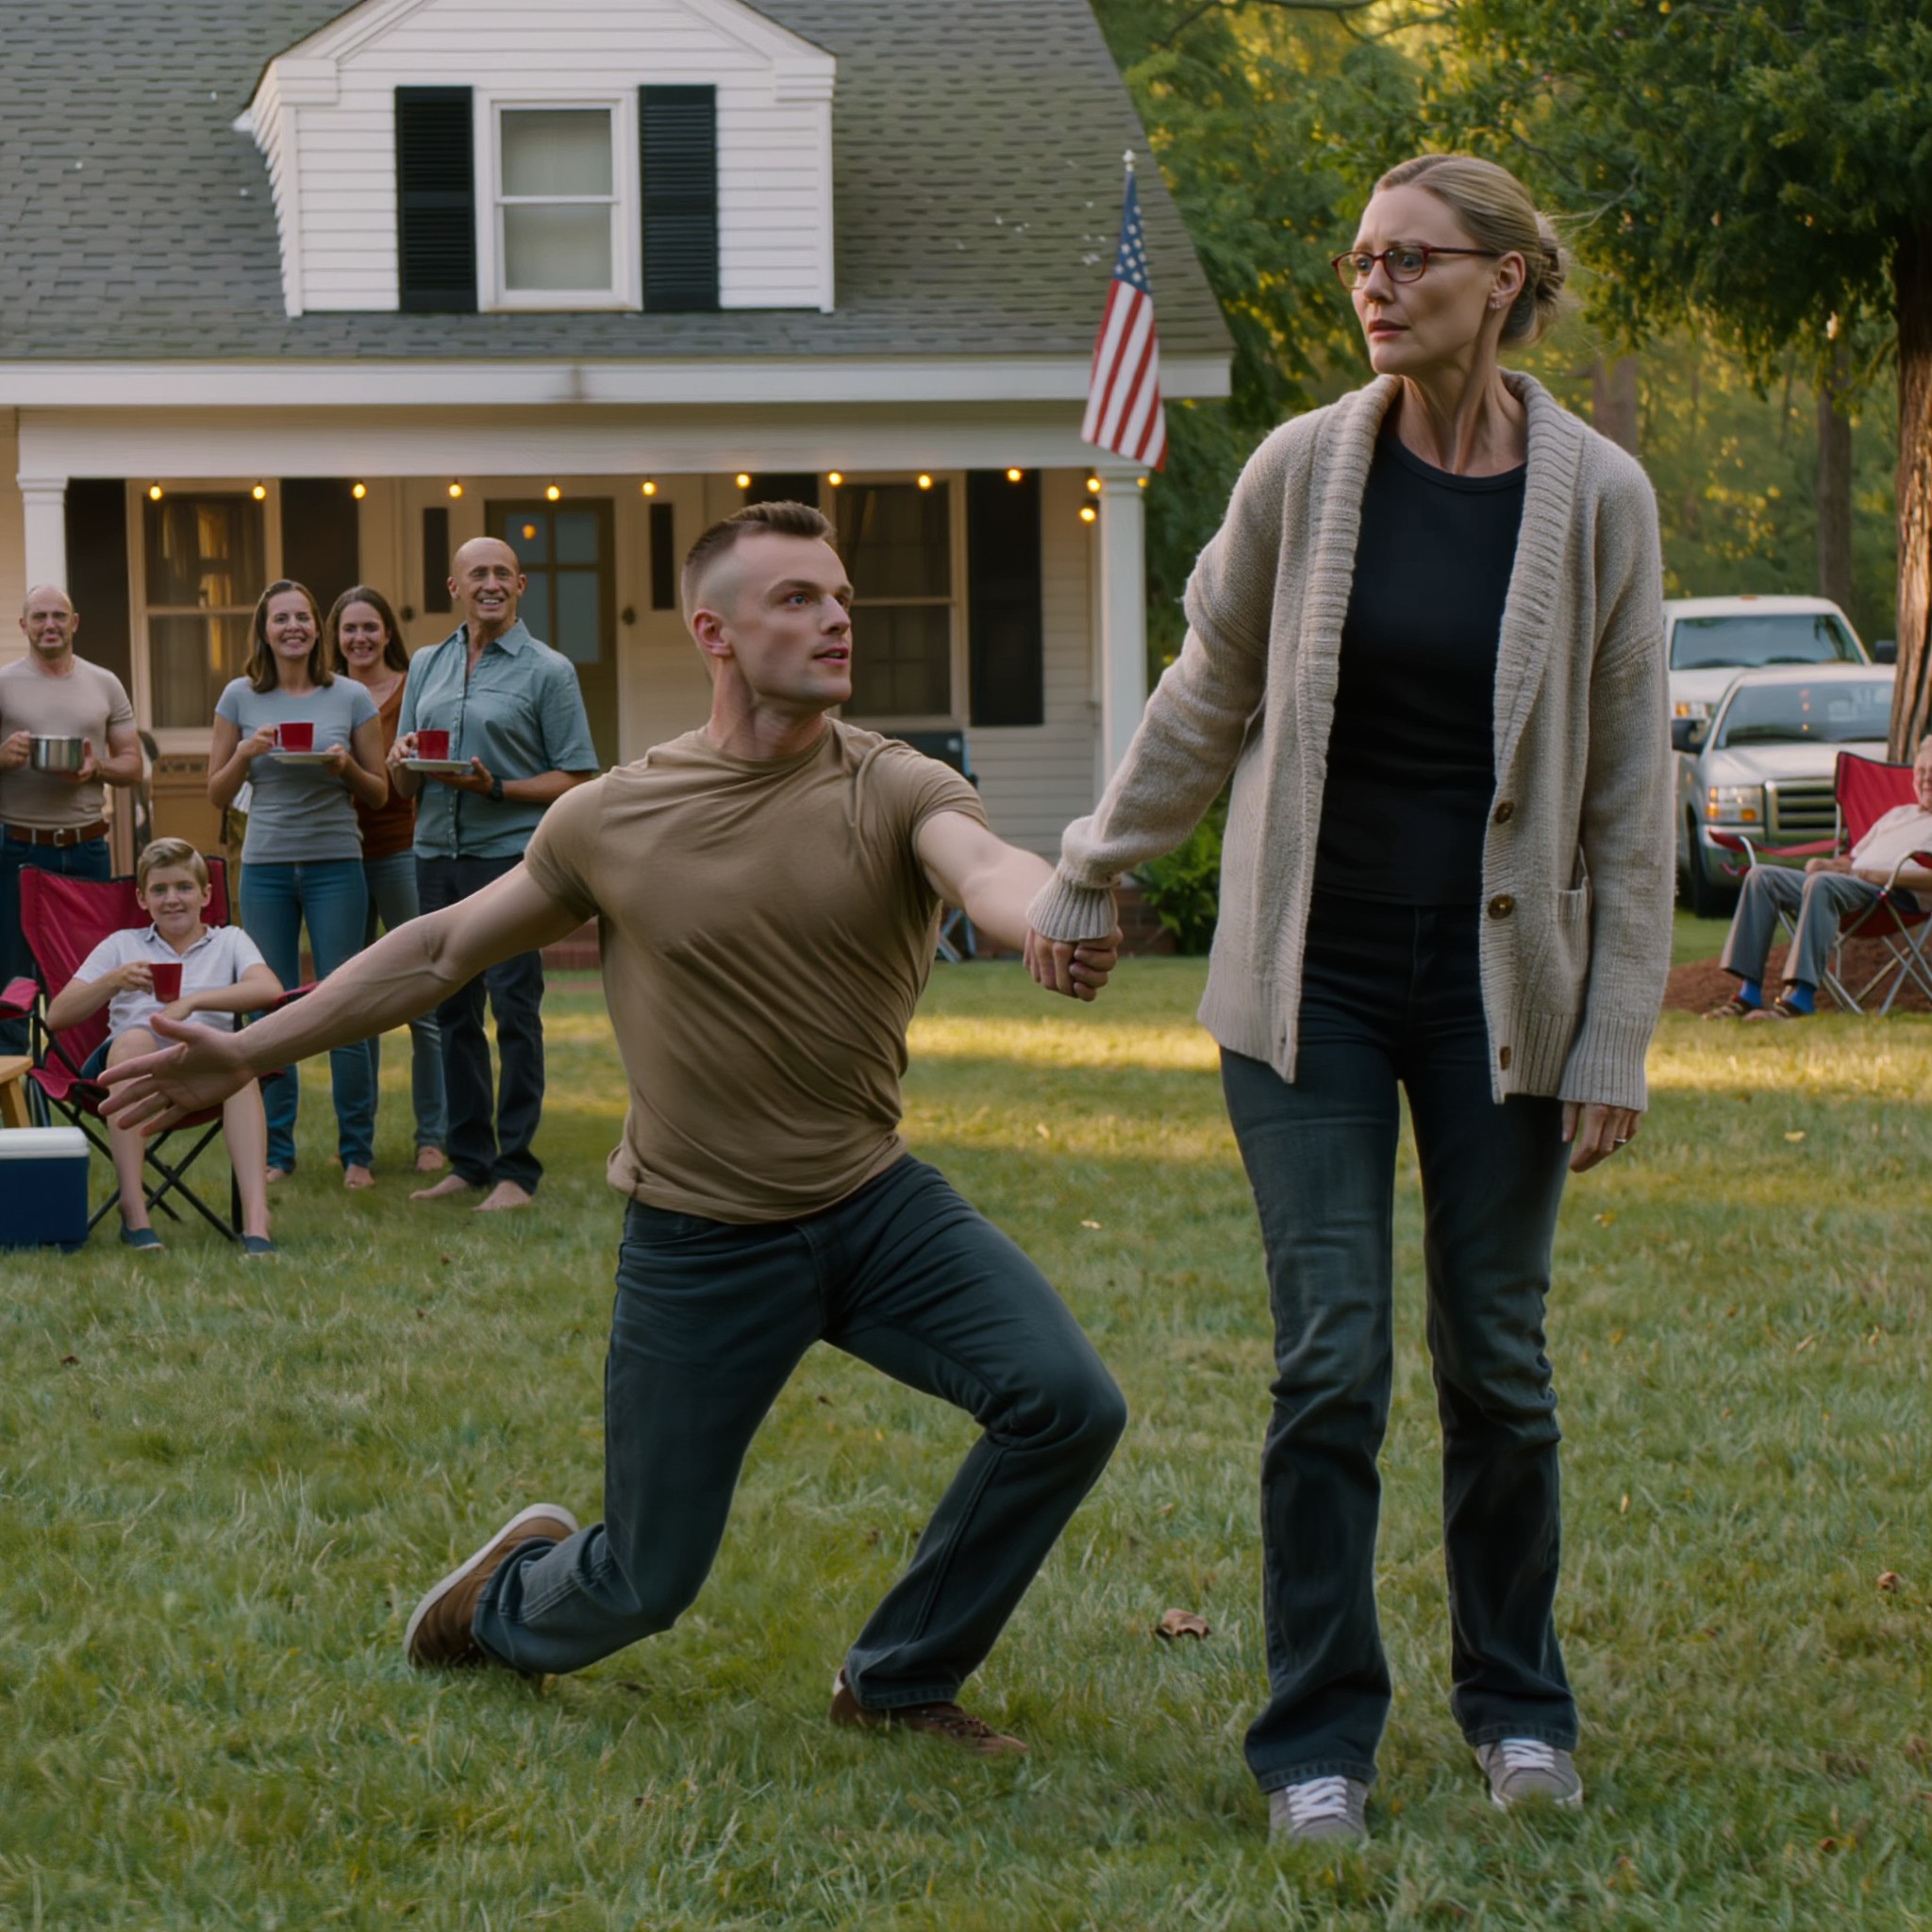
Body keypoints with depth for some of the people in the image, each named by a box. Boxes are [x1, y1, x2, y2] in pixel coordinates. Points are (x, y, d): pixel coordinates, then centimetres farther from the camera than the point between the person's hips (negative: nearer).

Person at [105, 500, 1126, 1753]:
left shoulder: (894, 790, -10)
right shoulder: (617, 818, -5)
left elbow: (985, 867, -34)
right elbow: (446, 946, 8)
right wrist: (246, 1054, 10)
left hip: (877, 1206, 1)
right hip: (701, 1242, -1)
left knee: (1068, 1404, -20)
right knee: (648, 1583, 3)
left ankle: (902, 1680, 4)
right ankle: (511, 1601, 43)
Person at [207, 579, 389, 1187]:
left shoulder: (351, 698, 3)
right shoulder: (241, 698, 5)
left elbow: (380, 793, 7)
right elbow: (217, 794, 8)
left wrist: (347, 767, -12)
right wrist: (245, 754, -9)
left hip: (335, 866, -1)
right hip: (266, 865, 1)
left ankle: (357, 1153, 5)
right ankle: (275, 1152, 12)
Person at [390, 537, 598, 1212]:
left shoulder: (548, 671, 0)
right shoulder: (427, 666, 16)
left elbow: (575, 778, -5)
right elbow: (402, 787, 19)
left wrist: (495, 787, -17)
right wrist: (402, 759, -4)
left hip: (510, 853, -5)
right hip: (437, 853, 5)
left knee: (514, 1009, -6)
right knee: (452, 1010, 8)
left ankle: (516, 1169, -2)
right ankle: (467, 1159, 16)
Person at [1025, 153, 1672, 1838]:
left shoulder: (1595, 499, -5)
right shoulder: (1306, 470, -3)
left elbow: (1629, 790, -2)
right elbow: (1207, 703, 11)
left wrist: (1616, 1036, -3)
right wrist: (1087, 880, 17)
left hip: (1497, 985, 0)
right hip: (1311, 982, 0)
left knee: (1497, 1361, 7)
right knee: (1330, 1360, -4)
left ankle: (1519, 1709, 26)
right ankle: (1319, 1742, 7)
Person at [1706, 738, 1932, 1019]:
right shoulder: (1897, 814, 37)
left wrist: (1883, 875, -19)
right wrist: (1825, 864, 11)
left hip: (1894, 894, -8)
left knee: (1821, 883, -38)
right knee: (1761, 877, -11)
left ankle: (1800, 996, -46)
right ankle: (1747, 993, -21)